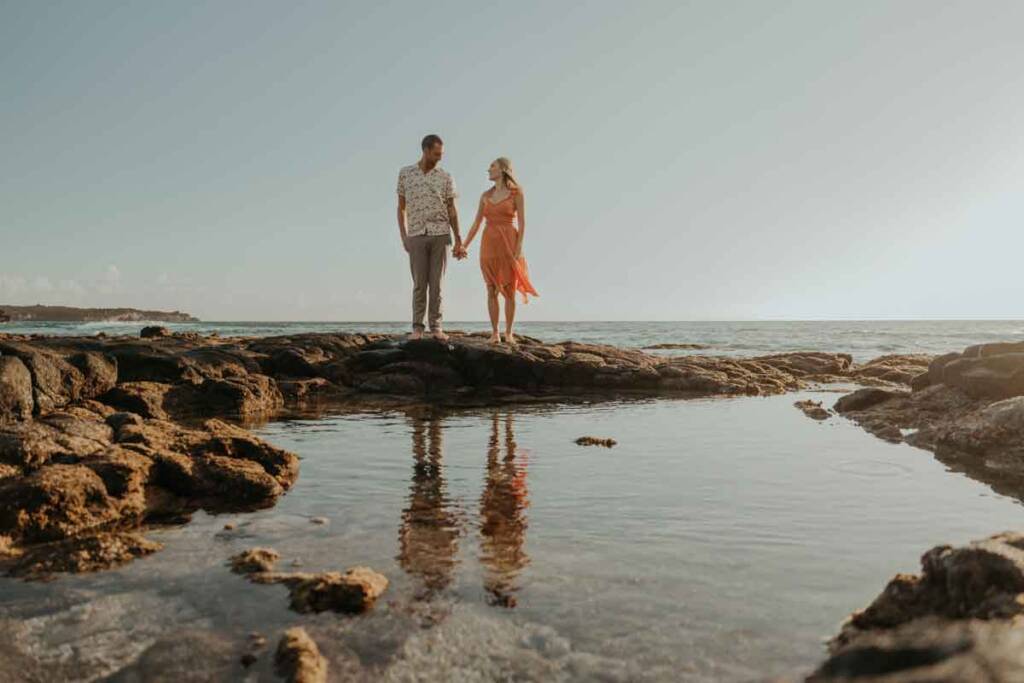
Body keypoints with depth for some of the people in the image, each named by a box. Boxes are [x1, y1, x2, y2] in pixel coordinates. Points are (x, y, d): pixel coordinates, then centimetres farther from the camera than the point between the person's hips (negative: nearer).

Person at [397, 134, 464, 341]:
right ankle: (417, 328, 4)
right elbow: (401, 208, 9)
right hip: (416, 236, 0)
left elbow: (451, 210, 8)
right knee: (419, 283, -1)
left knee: (436, 283, 0)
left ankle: (436, 327, 5)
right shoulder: (405, 173, 7)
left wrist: (458, 239, 4)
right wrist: (403, 236, 2)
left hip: (440, 235, 0)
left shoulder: (446, 177, 6)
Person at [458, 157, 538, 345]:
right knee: (492, 290, 2)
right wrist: (464, 246, 4)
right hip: (489, 245, 4)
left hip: (509, 244, -3)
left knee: (509, 290, -1)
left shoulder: (517, 192, -1)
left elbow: (521, 222, -6)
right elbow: (476, 224, 11)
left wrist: (519, 247, -15)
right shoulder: (486, 195, 11)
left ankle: (509, 333, 8)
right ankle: (494, 333, 8)